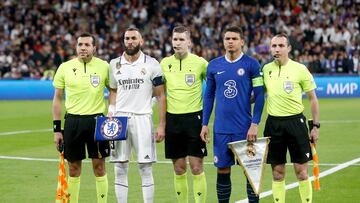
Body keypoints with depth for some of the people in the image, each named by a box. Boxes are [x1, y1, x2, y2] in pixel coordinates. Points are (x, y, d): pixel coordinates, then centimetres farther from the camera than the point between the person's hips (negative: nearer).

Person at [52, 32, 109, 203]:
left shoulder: (104, 67, -1)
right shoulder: (65, 68, 1)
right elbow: (57, 98, 7)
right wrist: (56, 128, 3)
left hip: (97, 120, -1)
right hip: (73, 120, 1)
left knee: (99, 166, 2)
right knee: (73, 168, 7)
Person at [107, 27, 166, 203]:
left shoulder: (151, 64, -1)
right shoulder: (115, 64, 9)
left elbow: (161, 96, 1)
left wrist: (162, 125, -4)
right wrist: (111, 112, 3)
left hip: (142, 118, -3)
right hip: (120, 118, 3)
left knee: (145, 168, -1)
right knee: (120, 169, 3)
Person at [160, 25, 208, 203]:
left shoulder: (200, 63, -6)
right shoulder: (165, 63, 5)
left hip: (194, 117, -3)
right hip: (172, 118, 3)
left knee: (196, 167, -4)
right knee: (179, 168, 7)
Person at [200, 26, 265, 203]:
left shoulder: (251, 64, -3)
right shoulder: (214, 65, 7)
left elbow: (259, 96, -4)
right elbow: (209, 96, 13)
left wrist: (255, 124, -10)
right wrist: (205, 124, 7)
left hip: (245, 129, -3)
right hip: (221, 129, 3)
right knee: (222, 170, 7)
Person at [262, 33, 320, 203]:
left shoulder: (300, 69, -5)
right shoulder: (266, 69, 4)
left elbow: (312, 98, 2)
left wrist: (316, 126, 0)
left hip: (295, 121, -2)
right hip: (273, 123, 3)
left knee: (301, 172, -1)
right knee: (277, 173, 6)